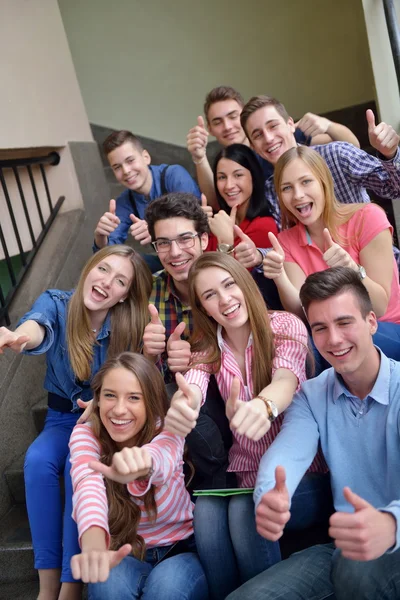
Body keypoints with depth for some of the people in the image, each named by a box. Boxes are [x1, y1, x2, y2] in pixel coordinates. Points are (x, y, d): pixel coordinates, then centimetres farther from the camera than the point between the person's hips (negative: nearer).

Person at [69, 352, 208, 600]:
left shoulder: (166, 430, -19)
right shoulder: (85, 435, -15)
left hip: (181, 550, -1)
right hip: (124, 554, 2)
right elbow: (89, 485, -37)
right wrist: (94, 547, -59)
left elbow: (161, 457, -45)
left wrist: (144, 462, -71)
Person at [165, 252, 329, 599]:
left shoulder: (286, 326, -10)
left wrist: (262, 406, -56)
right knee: (205, 512, -25)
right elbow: (192, 388, -22)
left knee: (244, 513, -29)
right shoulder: (206, 348, 0)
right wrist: (179, 408, -48)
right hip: (245, 473, 3)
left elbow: (286, 381, -31)